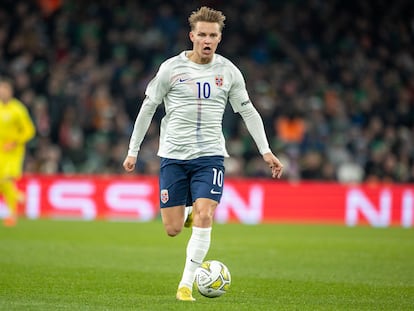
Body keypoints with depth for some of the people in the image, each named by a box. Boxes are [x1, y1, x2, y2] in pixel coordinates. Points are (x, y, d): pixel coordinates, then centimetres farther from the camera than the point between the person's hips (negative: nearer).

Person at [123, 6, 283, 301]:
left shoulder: (228, 71, 3)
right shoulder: (171, 68, -2)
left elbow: (248, 111, 12)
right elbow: (148, 108, 6)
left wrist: (266, 151, 5)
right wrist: (133, 150, 6)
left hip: (210, 155, 1)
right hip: (173, 155, 0)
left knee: (204, 216, -18)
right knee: (173, 229, -2)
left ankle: (186, 285, -9)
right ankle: (186, 213, 36)